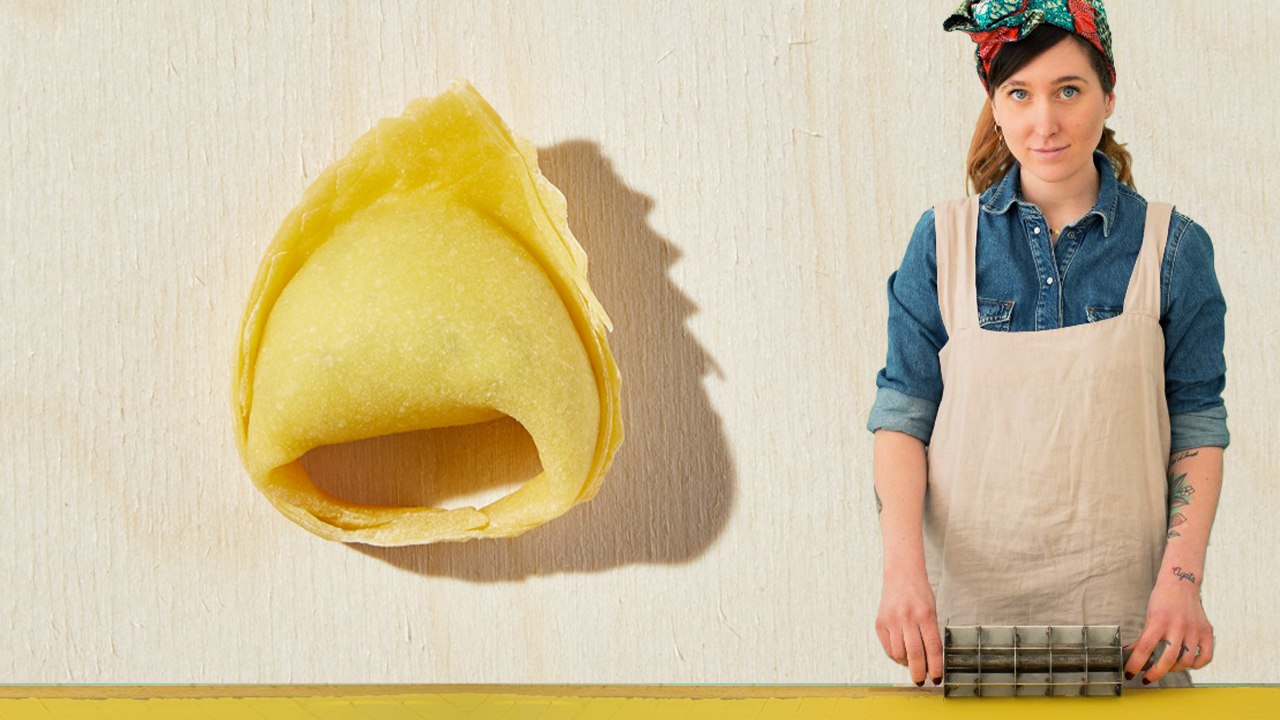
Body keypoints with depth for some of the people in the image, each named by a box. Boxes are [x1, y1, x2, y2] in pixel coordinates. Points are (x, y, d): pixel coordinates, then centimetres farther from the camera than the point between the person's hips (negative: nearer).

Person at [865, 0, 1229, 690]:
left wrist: (1180, 580, -12)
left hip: (1122, 607, 0)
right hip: (967, 600, 0)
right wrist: (904, 569, -14)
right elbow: (902, 417, 0)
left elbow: (1198, 428, 1)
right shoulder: (943, 240, 3)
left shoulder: (1172, 246, 2)